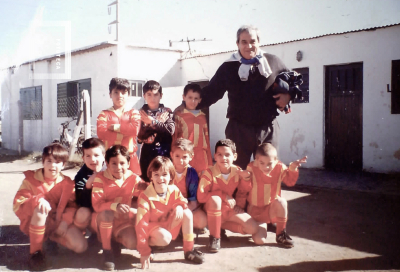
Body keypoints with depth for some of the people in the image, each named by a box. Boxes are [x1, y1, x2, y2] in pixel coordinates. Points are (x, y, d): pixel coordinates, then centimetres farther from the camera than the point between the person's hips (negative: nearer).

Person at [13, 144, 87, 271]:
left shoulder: (67, 183, -2)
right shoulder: (31, 179, -7)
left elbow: (74, 205, -6)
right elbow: (17, 205, -15)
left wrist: (65, 220, -25)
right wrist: (37, 200, -34)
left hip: (59, 224, 2)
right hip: (33, 223, -2)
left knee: (81, 246, -18)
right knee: (40, 207, -37)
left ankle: (53, 237, 12)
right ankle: (35, 253, -22)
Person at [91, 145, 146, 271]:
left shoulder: (134, 178, -8)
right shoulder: (100, 178, -15)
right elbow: (97, 205, -25)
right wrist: (115, 206, -42)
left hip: (123, 220, 2)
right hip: (102, 219, -2)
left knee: (132, 243, -22)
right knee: (107, 213, -36)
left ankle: (114, 238, 14)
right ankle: (107, 250, -15)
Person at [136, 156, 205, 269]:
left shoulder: (174, 190, -14)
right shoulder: (145, 197, -26)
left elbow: (182, 201, 6)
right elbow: (141, 224, -25)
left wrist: (179, 206, -22)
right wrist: (144, 251, -27)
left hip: (169, 224, 5)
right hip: (153, 226, -5)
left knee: (187, 213, -20)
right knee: (164, 238, -37)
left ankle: (189, 250, -10)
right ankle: (149, 242, -2)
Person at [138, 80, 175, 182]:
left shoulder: (167, 112, 5)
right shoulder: (142, 113, 4)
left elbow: (171, 130, -9)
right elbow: (140, 135, -6)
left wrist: (153, 122, -13)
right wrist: (160, 122, -11)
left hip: (165, 152, 0)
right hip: (147, 153, 0)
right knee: (147, 179, 3)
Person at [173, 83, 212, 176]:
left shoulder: (202, 116, 13)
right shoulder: (179, 115, 1)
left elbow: (206, 139, 15)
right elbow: (173, 137, 1)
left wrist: (210, 163, 15)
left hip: (201, 157, 4)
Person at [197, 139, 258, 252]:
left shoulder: (237, 171, -8)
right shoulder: (210, 173, -19)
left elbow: (245, 190, 4)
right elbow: (201, 196, -24)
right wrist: (223, 195, -28)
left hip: (230, 209, 4)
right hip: (213, 209, -4)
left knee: (253, 228, -12)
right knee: (215, 199, -39)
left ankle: (221, 225, 7)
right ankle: (215, 237, -21)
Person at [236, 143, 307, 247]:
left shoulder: (279, 168, -11)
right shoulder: (251, 169, -19)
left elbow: (290, 181, -5)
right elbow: (243, 190, -12)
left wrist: (292, 168, -22)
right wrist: (239, 206, -11)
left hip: (272, 208, 2)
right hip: (256, 211, -2)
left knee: (281, 201, -35)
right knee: (259, 240, -21)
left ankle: (281, 234, -13)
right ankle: (263, 225, 16)